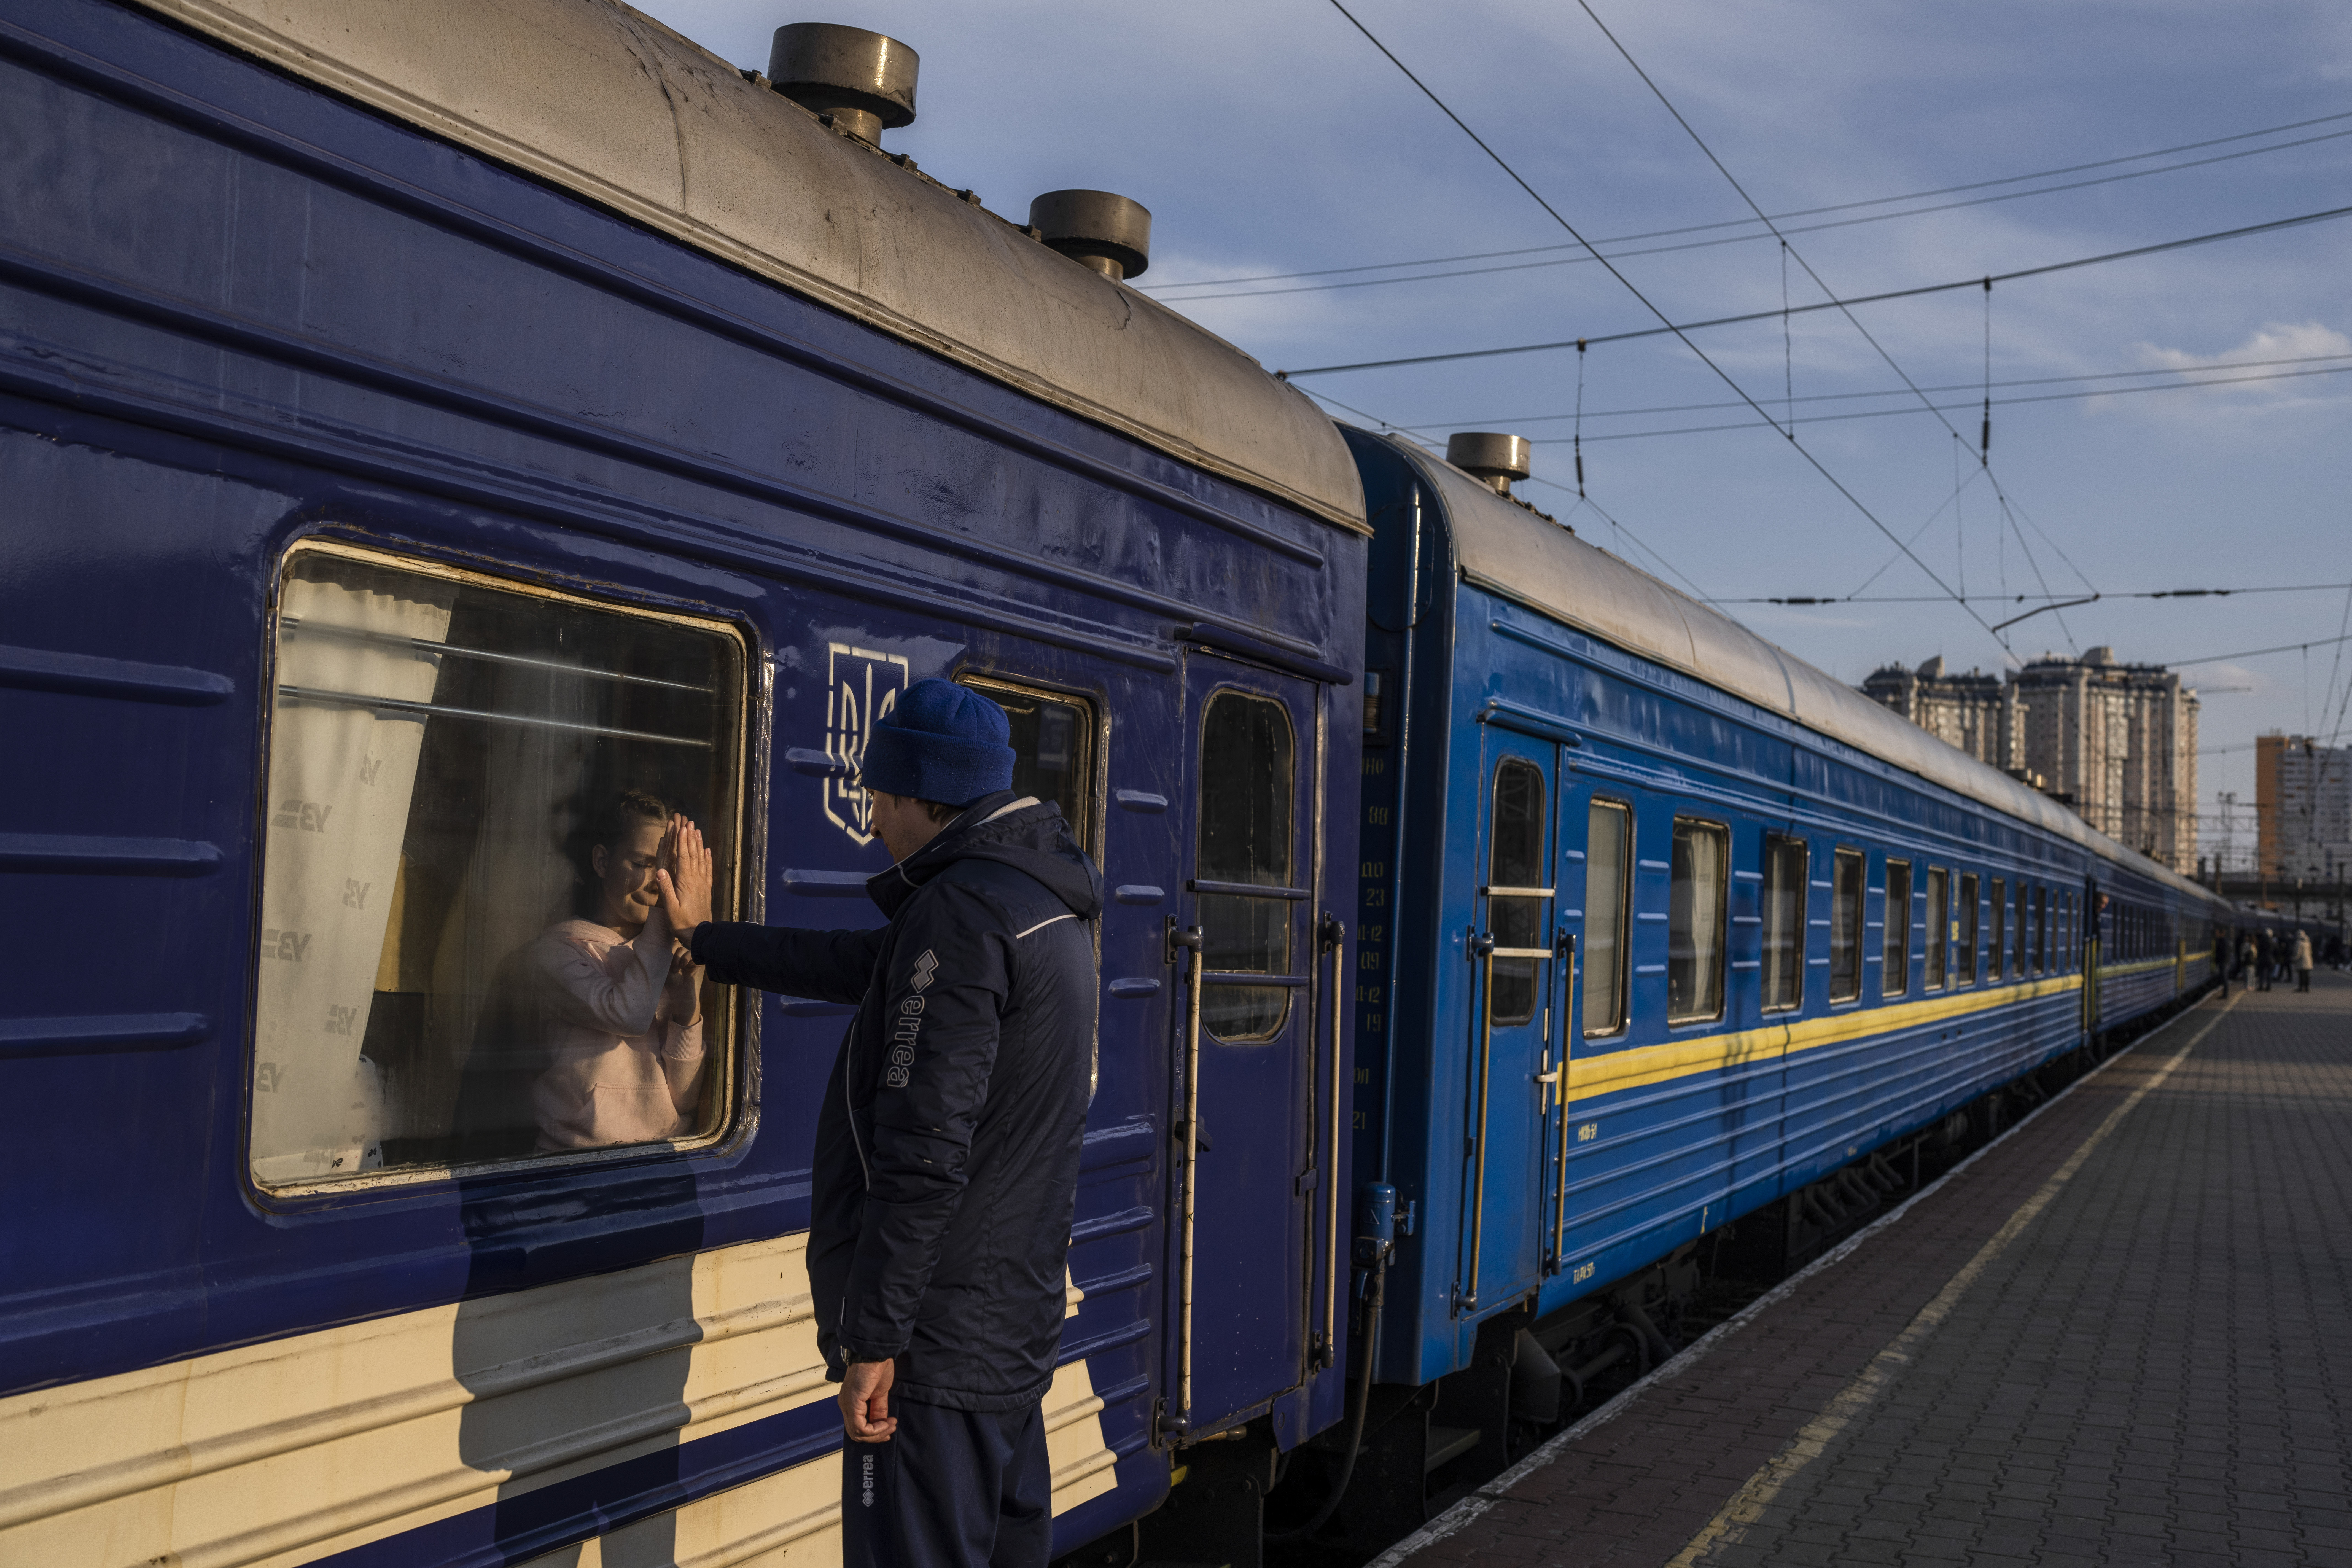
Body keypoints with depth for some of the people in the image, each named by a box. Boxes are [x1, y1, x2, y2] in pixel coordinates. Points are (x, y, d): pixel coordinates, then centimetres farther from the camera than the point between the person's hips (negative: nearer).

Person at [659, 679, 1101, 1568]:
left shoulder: (961, 912, -18)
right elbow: (864, 968, 26)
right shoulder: (1042, 904, 13)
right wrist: (709, 941, 37)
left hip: (934, 1351, -10)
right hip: (1018, 1329, 10)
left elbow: (927, 1150, -24)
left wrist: (873, 1337, -22)